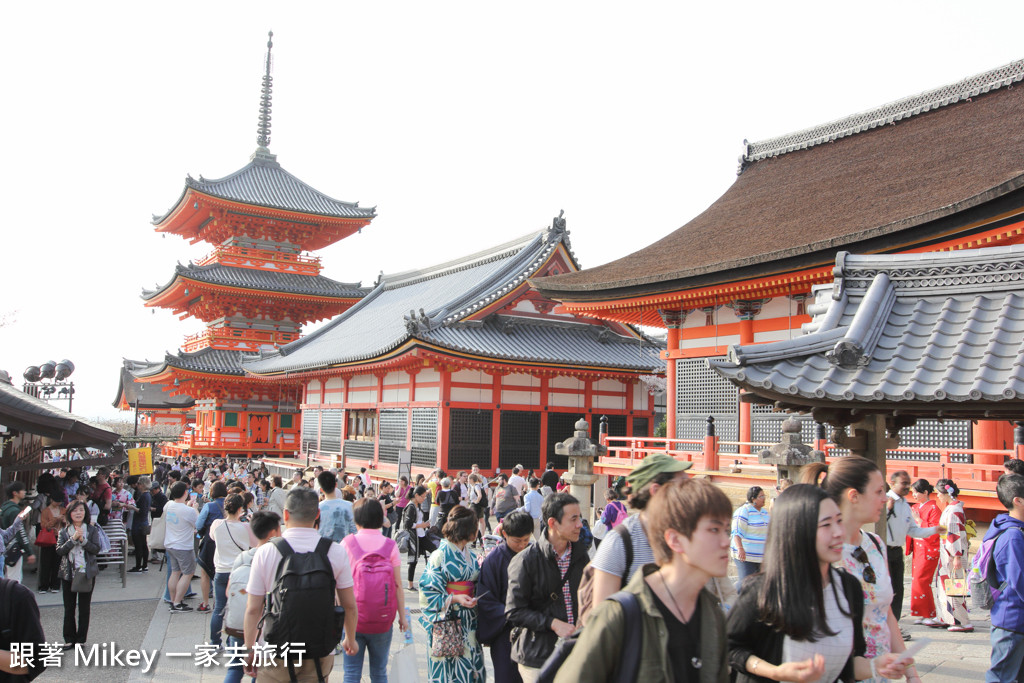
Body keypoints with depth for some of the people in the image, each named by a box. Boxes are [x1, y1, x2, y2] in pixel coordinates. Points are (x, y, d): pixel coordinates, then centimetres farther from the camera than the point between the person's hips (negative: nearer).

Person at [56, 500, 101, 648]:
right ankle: (69, 639, 15)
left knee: (84, 608, 4)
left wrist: (83, 540, -19)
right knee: (69, 608, 5)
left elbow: (96, 548, -7)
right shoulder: (64, 532, 4)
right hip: (68, 573, 1)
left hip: (87, 573, -1)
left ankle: (81, 638, 12)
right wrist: (73, 539, -18)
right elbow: (59, 551, -7)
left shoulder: (92, 530, 2)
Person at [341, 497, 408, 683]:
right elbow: (398, 585, -3)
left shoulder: (347, 543, -5)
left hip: (353, 618, -1)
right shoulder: (390, 545, -4)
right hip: (382, 620, 1)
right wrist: (402, 616, 6)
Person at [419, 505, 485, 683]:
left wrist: (475, 599, 0)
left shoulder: (470, 556, 9)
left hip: (468, 621, 6)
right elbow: (428, 591, -13)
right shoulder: (439, 556, -11)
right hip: (446, 622, -6)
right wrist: (454, 599, -22)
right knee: (447, 665, 0)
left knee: (470, 662, 7)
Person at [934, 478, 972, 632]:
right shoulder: (950, 508, 13)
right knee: (945, 585, 13)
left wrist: (957, 557, -22)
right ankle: (946, 618, 20)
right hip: (947, 553, 10)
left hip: (953, 553, -10)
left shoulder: (954, 509, -17)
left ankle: (964, 622, 1)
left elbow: (956, 534, -21)